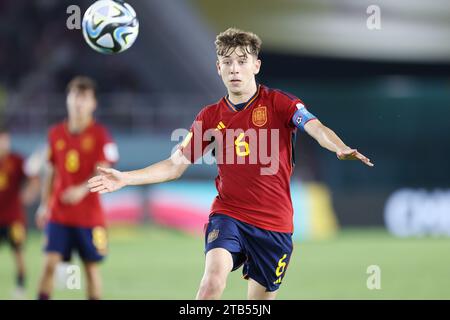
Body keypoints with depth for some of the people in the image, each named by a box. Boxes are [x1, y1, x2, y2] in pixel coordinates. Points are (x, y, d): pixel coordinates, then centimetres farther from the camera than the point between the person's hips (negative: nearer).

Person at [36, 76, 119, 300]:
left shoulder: (100, 135, -5)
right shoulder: (56, 134, 7)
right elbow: (51, 172, 13)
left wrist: (82, 189, -30)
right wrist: (44, 205, 7)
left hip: (89, 216, -2)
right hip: (58, 214, 2)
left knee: (91, 266, 5)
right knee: (50, 262, -8)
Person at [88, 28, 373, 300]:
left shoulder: (278, 103, -5)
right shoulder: (211, 116, 5)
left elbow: (316, 128, -22)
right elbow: (175, 165, 10)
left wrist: (341, 148, -45)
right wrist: (125, 179, -1)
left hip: (275, 224, -1)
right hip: (228, 215, 1)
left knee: (262, 296, 8)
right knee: (214, 279, -26)